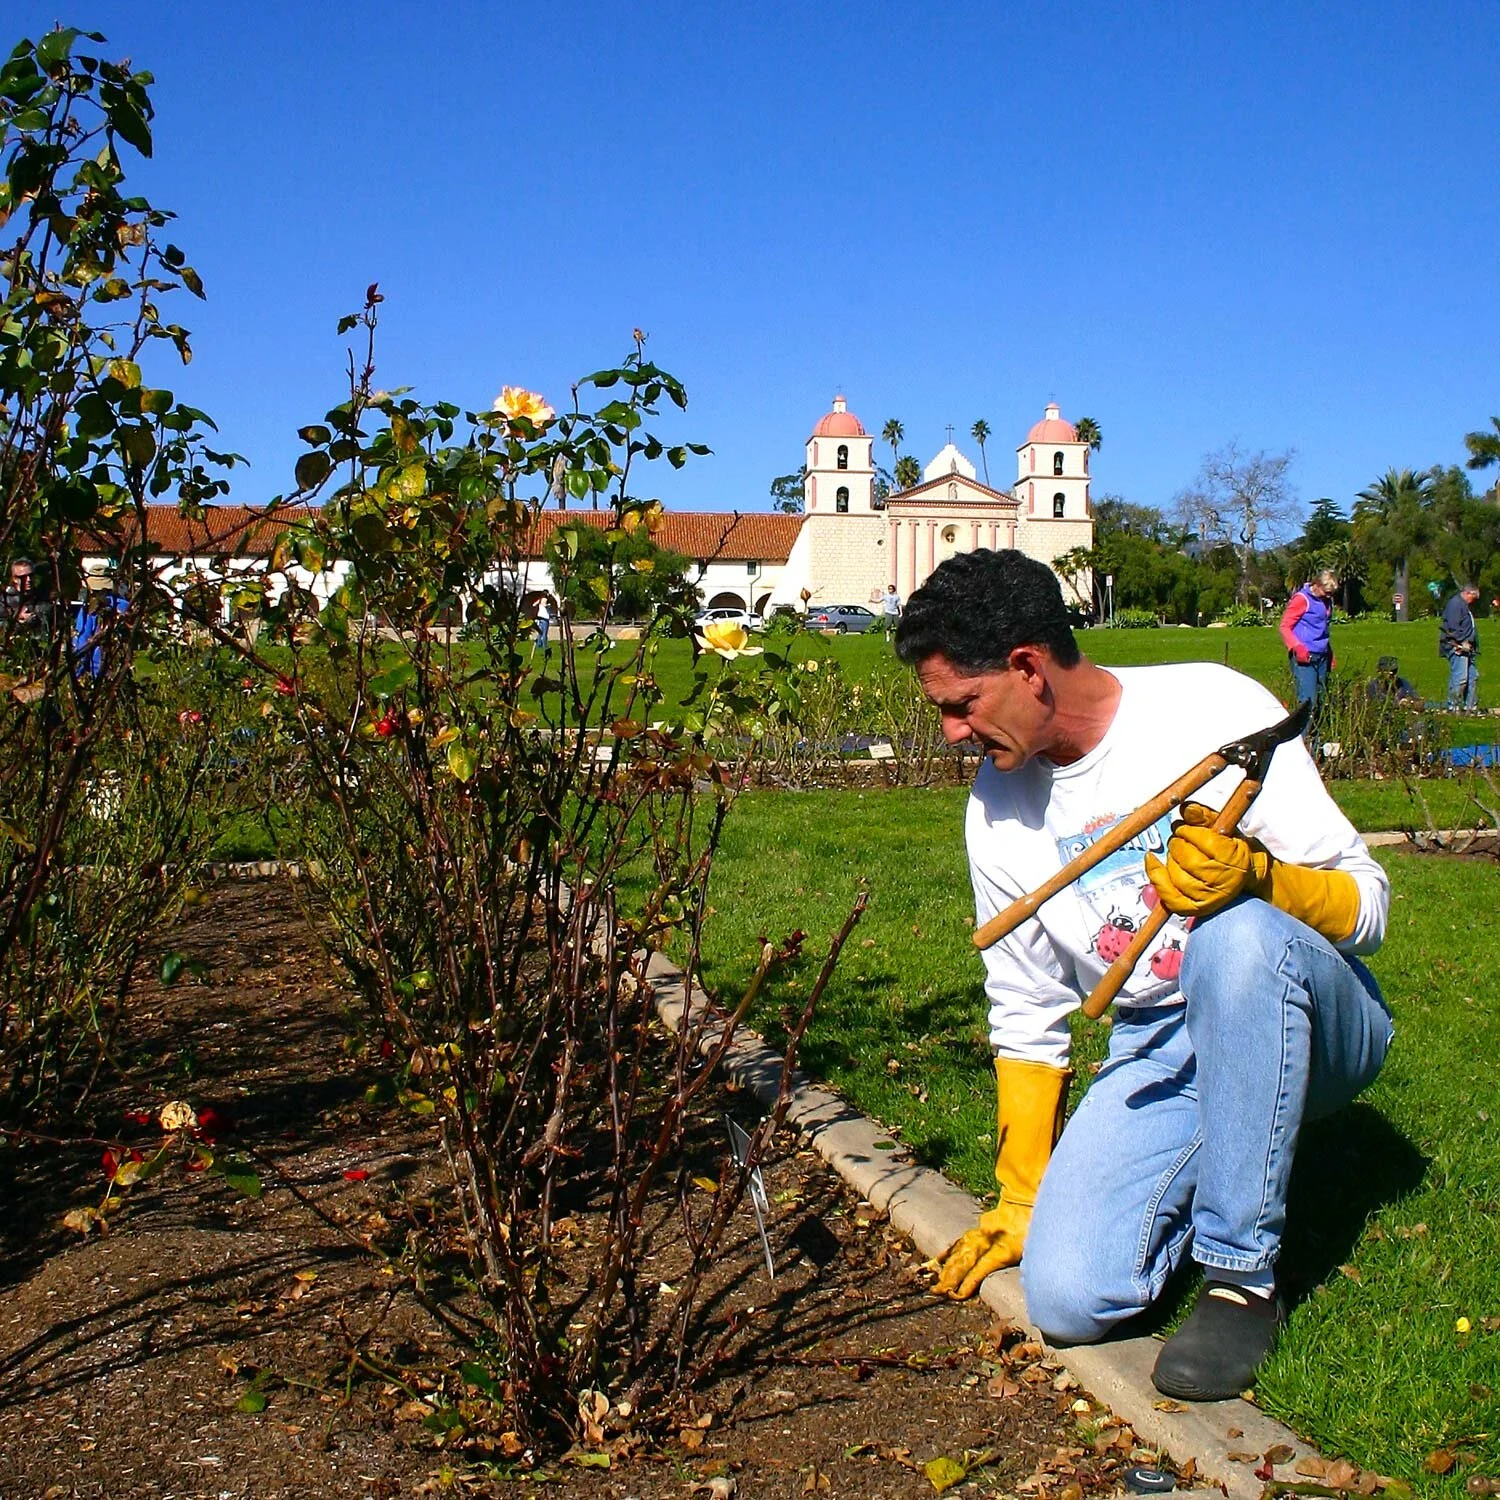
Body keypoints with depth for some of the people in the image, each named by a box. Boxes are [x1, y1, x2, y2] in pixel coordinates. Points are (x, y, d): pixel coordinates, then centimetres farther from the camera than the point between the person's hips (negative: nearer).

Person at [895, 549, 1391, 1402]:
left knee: (1238, 935, -38)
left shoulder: (1215, 710, -14)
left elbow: (1368, 906, -12)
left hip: (1312, 1027, -3)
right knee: (1068, 1299, -19)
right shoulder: (998, 808, 1)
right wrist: (1019, 1198, 11)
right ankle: (1220, 1171, 13)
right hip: (1159, 1052, 3)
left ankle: (1242, 1275, -22)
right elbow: (1027, 1017, 9)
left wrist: (1254, 874, -33)